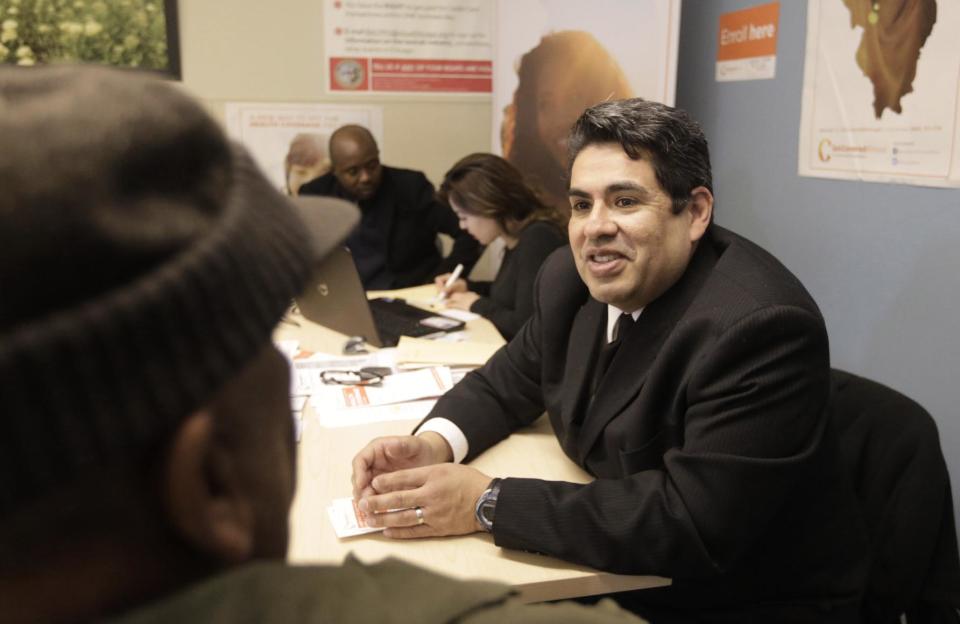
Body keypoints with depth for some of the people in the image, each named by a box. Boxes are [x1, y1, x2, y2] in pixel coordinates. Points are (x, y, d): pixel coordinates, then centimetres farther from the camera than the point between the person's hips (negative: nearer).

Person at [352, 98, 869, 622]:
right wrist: (433, 443, -13)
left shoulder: (759, 327, -27)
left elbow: (692, 524, -31)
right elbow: (507, 382, 9)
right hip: (619, 567, 6)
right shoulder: (572, 278, -5)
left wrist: (487, 503, -29)